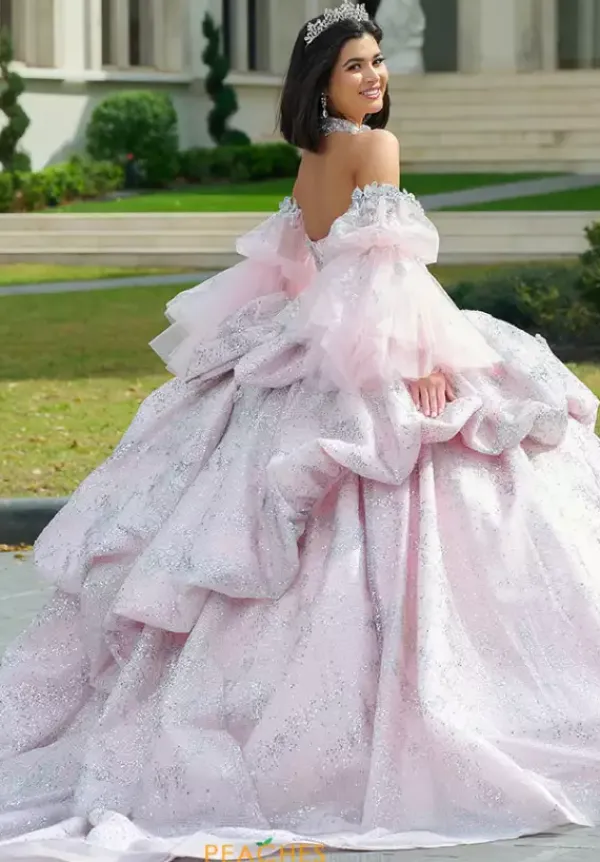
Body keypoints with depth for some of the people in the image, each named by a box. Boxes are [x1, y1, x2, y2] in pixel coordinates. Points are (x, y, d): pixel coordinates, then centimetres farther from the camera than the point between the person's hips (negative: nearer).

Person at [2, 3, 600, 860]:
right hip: (375, 351, -9)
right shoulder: (374, 145, -9)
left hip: (310, 355, 9)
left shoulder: (309, 161, 15)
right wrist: (422, 355, -22)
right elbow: (389, 260, -18)